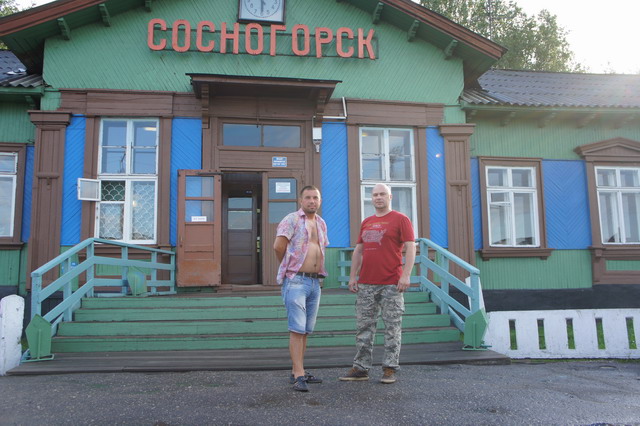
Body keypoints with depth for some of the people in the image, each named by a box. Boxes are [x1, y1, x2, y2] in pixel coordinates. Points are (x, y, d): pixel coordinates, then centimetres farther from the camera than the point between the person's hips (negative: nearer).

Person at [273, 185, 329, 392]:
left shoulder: (321, 223, 16)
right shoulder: (292, 219, -7)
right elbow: (279, 245, -18)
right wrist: (288, 266, -4)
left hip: (315, 282, 8)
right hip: (296, 281, -7)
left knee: (306, 330, 12)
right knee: (297, 329, -9)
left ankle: (297, 371, 21)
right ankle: (298, 375, -6)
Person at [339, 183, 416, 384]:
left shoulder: (400, 219, 2)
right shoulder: (366, 223, 18)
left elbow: (410, 247, -5)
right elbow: (358, 251, 20)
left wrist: (406, 275, -15)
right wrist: (353, 276, 12)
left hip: (391, 284, -5)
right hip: (366, 284, 5)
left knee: (392, 327, 0)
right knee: (364, 326, 7)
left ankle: (390, 369, 8)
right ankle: (360, 368, 13)